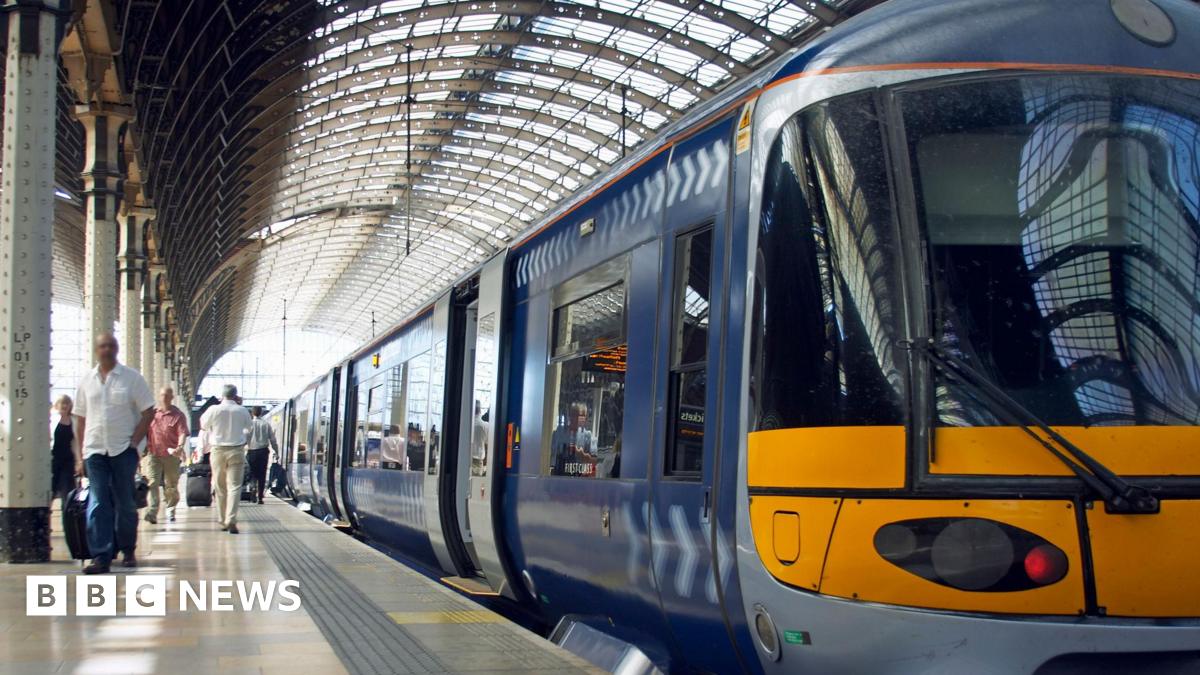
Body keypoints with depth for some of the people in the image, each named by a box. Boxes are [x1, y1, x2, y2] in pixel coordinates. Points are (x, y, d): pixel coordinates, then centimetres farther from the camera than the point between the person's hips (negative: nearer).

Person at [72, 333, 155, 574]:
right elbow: (80, 420, 12)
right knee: (97, 505, -5)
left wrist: (134, 442, -8)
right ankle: (100, 557, -7)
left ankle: (128, 551, 22)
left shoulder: (131, 378, 1)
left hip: (123, 450, -2)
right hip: (94, 451, 2)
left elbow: (148, 412, 1)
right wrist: (79, 456, 7)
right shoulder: (87, 381, 9)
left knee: (124, 504, 6)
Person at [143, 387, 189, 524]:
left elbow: (182, 433, -10)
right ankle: (152, 512, -20)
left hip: (171, 456, -2)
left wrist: (179, 447, -27)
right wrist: (144, 445, 13)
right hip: (153, 454, 2)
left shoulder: (178, 415, 0)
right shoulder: (152, 413, 10)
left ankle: (170, 510, 24)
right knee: (152, 482, -12)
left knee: (171, 485, 7)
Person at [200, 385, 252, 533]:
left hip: (218, 450, 1)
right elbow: (248, 425, 14)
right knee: (234, 486, -4)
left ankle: (223, 520, 18)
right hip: (236, 451, -1)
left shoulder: (214, 410, -6)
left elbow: (203, 425, 8)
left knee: (220, 487, 12)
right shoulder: (242, 411, -3)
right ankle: (231, 520, -17)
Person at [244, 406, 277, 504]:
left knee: (252, 474, 10)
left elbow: (245, 439, -9)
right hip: (263, 451, 1)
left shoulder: (249, 423, -5)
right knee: (262, 475, 5)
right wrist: (276, 451, 13)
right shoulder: (266, 424, 1)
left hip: (252, 452, -1)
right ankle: (260, 497, 3)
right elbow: (272, 439, 4)